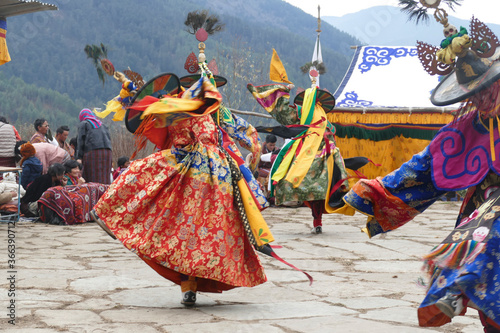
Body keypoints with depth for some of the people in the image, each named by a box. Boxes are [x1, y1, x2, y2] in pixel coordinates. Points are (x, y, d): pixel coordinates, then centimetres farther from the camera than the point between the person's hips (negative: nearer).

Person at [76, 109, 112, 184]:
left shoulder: (83, 124, 13)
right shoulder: (102, 124, 28)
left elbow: (81, 141, 2)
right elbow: (109, 139, 21)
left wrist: (79, 158, -3)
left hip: (92, 152, -5)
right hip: (107, 151, 5)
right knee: (104, 180, 1)